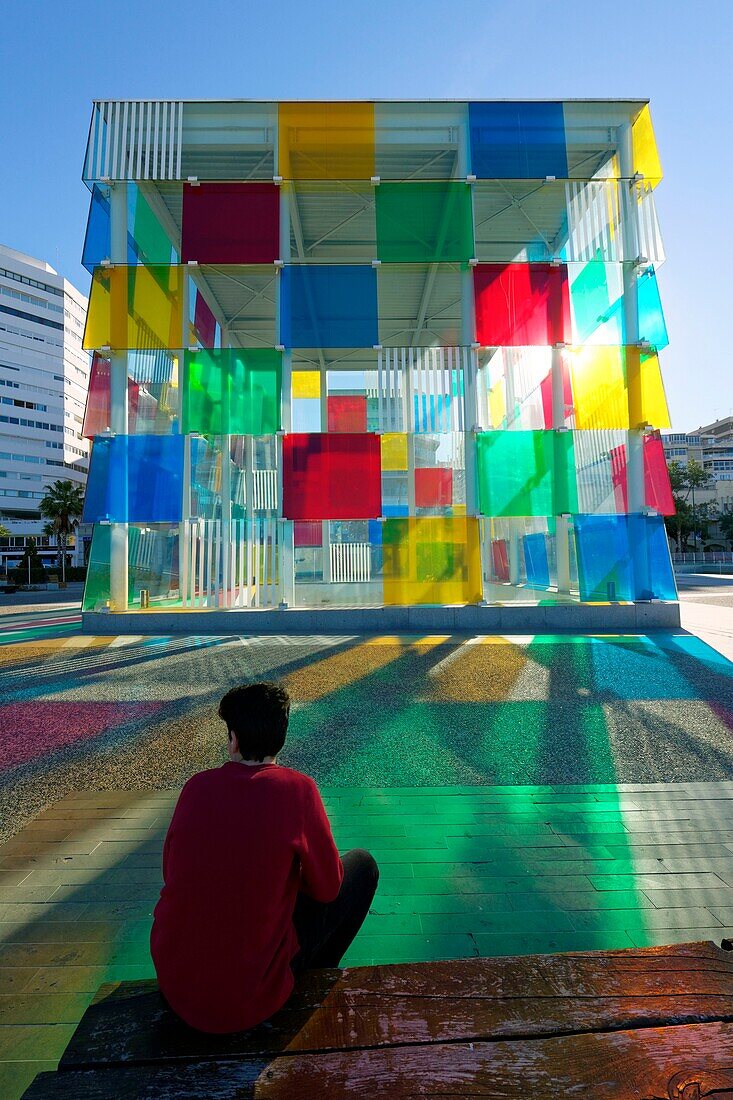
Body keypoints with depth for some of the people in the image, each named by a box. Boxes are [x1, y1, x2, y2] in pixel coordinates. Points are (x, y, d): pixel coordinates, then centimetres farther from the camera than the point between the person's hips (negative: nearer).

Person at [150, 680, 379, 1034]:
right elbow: (327, 888, -9)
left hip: (173, 983, 5)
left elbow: (170, 872, 7)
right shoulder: (296, 789, -21)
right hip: (245, 997, -4)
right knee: (362, 865, 7)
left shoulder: (197, 785, -9)